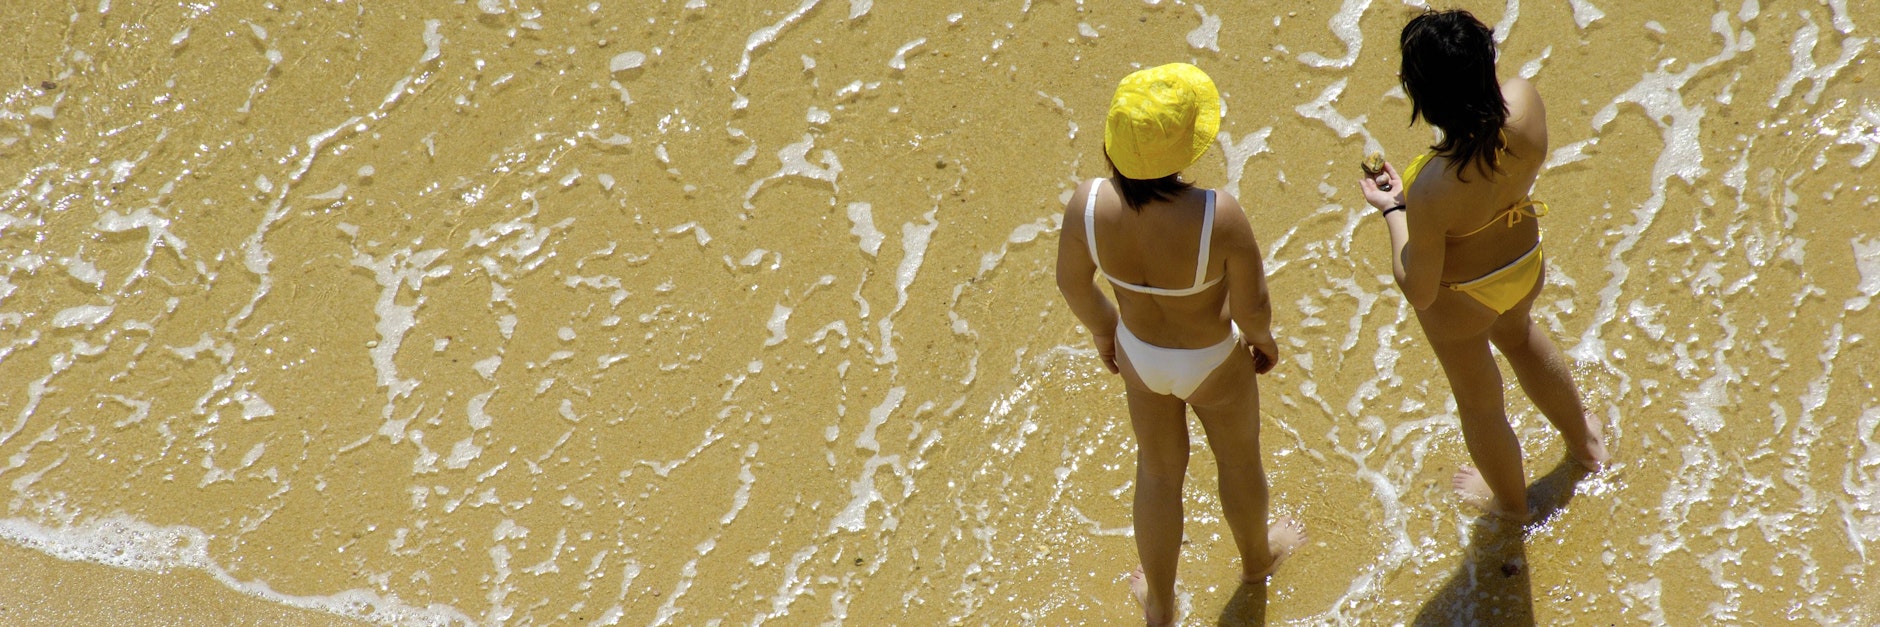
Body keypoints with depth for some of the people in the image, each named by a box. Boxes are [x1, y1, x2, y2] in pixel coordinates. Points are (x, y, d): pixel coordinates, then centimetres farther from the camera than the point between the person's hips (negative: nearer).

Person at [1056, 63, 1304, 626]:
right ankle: (1256, 557, 61)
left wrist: (1101, 328, 11)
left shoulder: (1088, 206, -30)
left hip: (1139, 354, 2)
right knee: (1239, 457, 31)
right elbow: (1251, 305, -25)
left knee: (1158, 473, 29)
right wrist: (1263, 338, -1)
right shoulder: (1219, 217, -40)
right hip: (1214, 365, -2)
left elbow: (1071, 280, -11)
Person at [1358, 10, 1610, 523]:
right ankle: (1584, 442, 65)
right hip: (1525, 264, 6)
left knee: (1478, 398, 27)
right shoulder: (1525, 101, -29)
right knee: (1520, 336, 40)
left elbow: (1419, 291, -27)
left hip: (1460, 301, -5)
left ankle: (1510, 501, 57)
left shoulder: (1433, 192, -44)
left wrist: (1393, 209, -17)